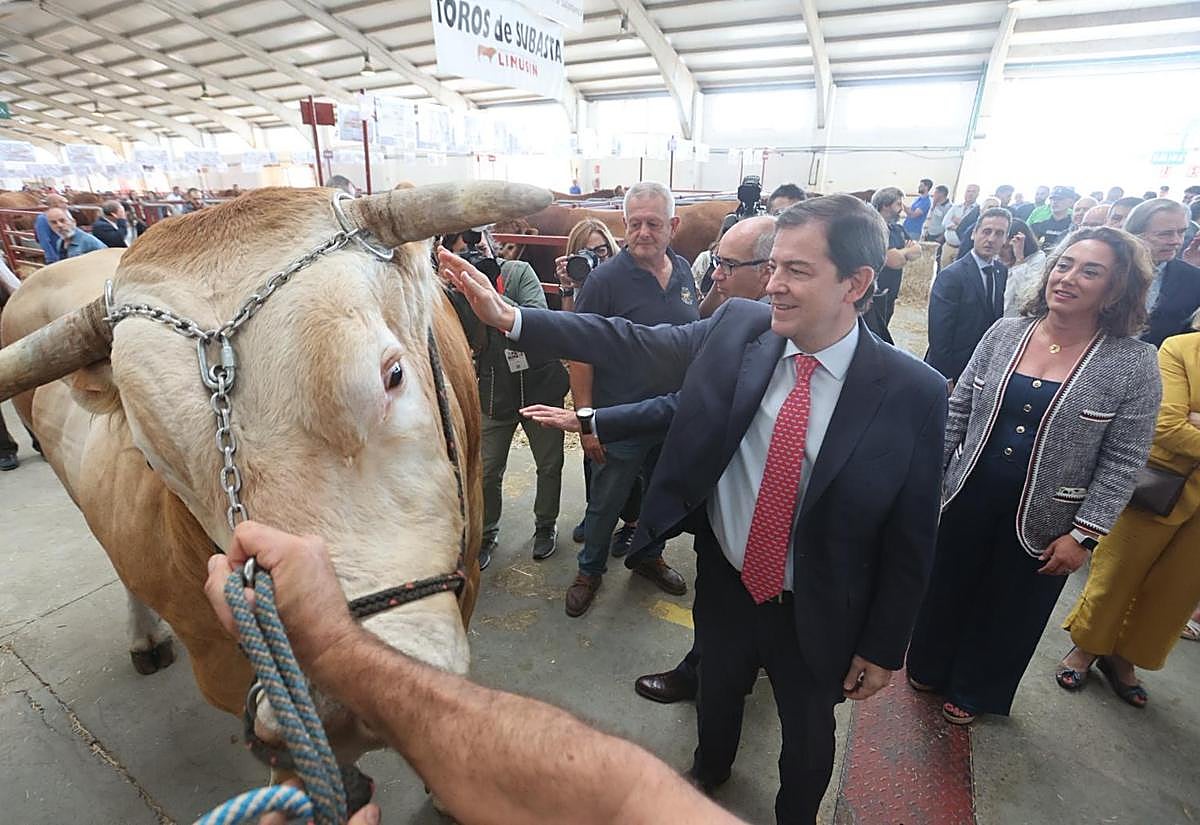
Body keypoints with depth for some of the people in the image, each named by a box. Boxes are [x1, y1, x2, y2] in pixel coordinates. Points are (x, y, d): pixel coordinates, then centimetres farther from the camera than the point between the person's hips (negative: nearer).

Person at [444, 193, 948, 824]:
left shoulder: (912, 392, -20)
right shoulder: (738, 327, -14)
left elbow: (910, 536, -12)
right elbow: (632, 344, -12)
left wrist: (883, 649, -4)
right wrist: (508, 317, -18)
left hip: (815, 614, -2)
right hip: (724, 582, 3)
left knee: (806, 733, 25)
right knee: (717, 688, 31)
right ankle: (710, 769, 65)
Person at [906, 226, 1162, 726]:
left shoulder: (1134, 363, -11)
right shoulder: (1005, 333, -4)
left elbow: (1123, 461, -10)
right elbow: (959, 410, 2)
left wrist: (1083, 535, -13)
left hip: (1041, 520, -2)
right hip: (968, 498, 2)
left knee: (1007, 610, 19)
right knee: (946, 589, 20)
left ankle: (974, 691, 45)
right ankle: (929, 667, 47)